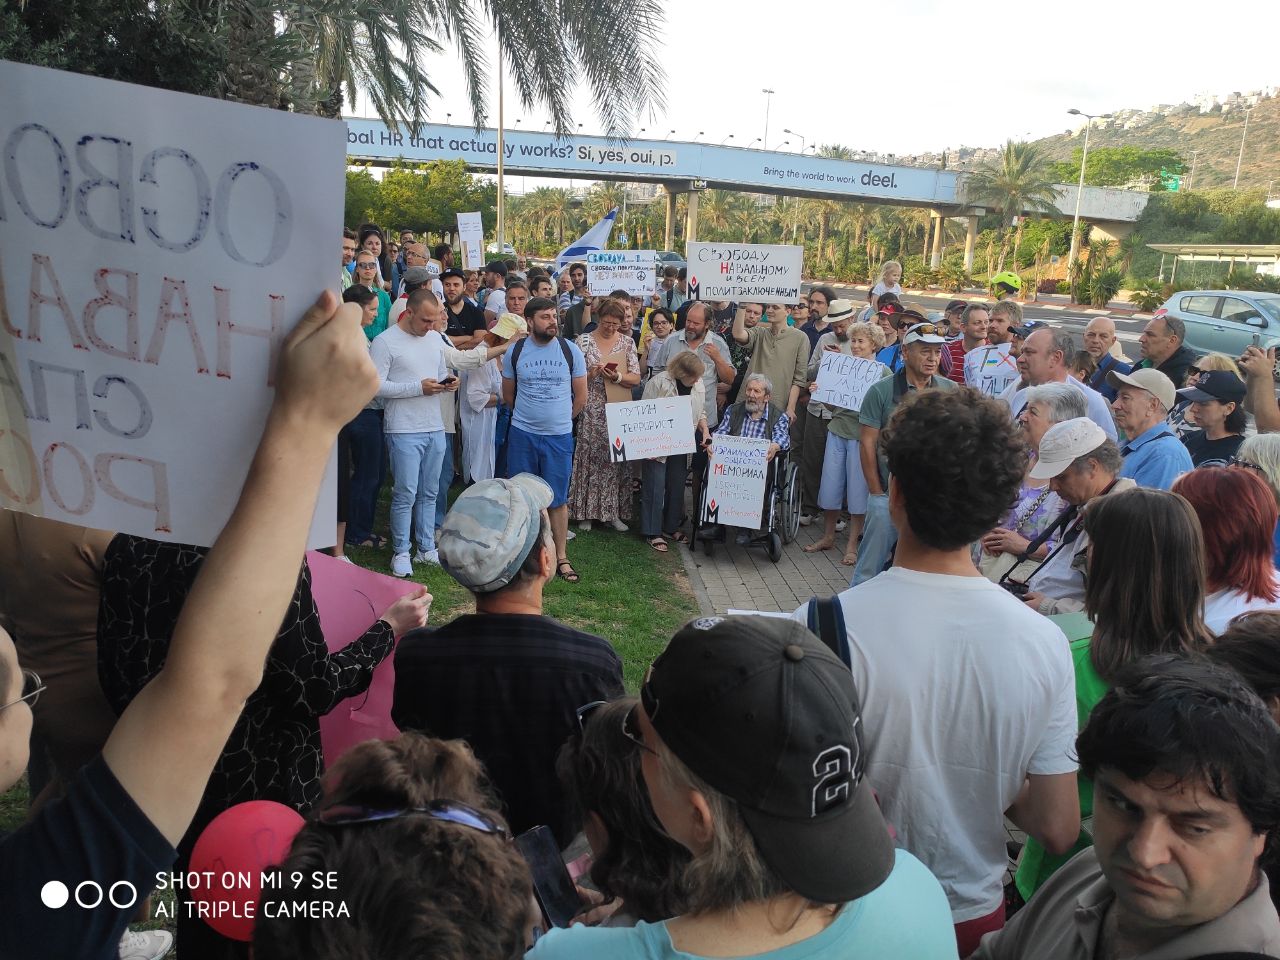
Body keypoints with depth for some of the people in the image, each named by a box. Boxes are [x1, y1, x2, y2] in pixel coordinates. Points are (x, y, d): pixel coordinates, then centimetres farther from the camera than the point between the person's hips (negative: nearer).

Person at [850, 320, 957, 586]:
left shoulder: (950, 391, 2)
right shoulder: (881, 391, -5)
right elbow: (867, 443, -4)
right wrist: (877, 492, -4)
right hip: (889, 494, -2)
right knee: (870, 568, 6)